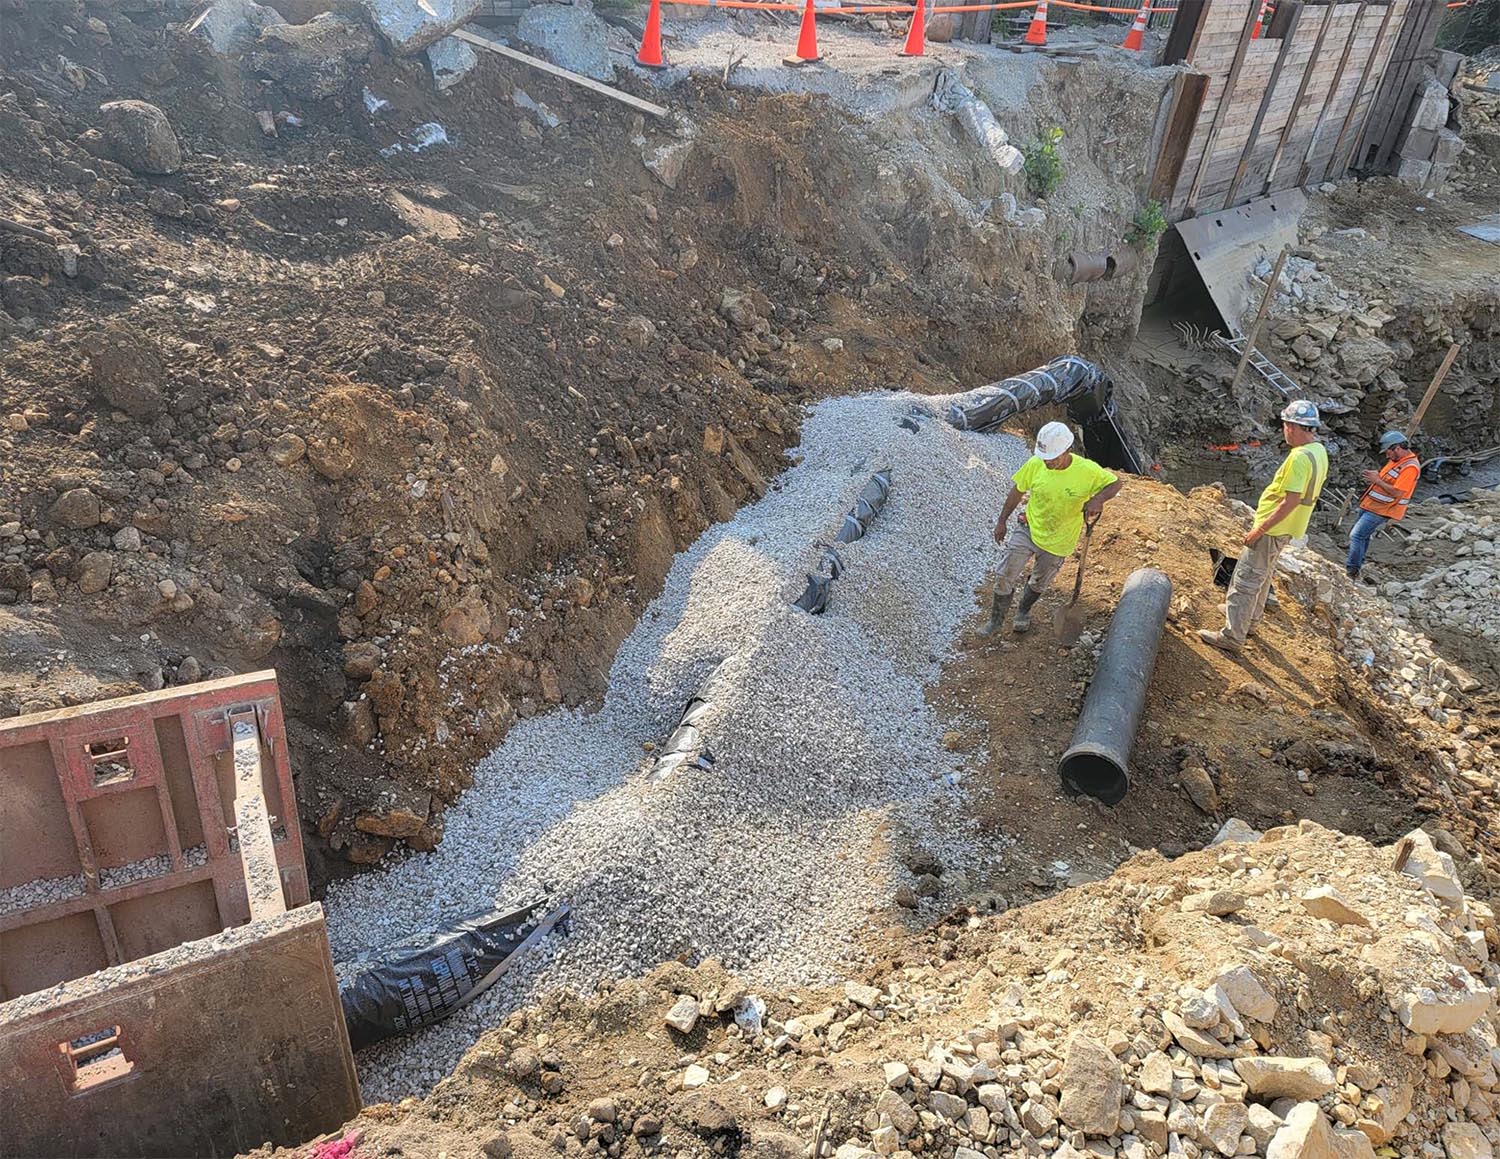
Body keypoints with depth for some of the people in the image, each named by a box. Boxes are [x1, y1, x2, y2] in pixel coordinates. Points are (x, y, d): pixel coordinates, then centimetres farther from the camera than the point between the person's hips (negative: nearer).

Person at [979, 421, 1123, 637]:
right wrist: (1002, 521, 5)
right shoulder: (1035, 464, -18)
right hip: (1027, 529, 1)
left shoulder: (1087, 470, -24)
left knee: (1039, 582, 21)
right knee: (1005, 577, -2)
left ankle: (1023, 611, 50)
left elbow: (1116, 483, -9)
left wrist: (1098, 499, -32)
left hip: (1058, 542, 0)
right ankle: (996, 619, 20)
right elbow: (1017, 491, -3)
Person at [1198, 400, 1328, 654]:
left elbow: (1291, 501, -28)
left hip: (1274, 529, -10)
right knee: (1263, 575, 26)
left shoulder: (1300, 457, -25)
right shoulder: (1320, 451, 6)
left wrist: (1260, 529, -23)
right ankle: (1250, 618, 43)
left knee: (1246, 579, -4)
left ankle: (1232, 636, 0)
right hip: (1288, 528, 10)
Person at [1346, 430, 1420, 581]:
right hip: (1371, 505, 10)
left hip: (1381, 510, -10)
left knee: (1357, 535, -13)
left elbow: (1396, 492, -25)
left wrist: (1377, 480, -20)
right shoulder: (1396, 459, 9)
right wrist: (1375, 475, 2)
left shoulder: (1410, 467, -21)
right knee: (1362, 535, 18)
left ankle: (1352, 570, -8)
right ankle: (1356, 564, 30)